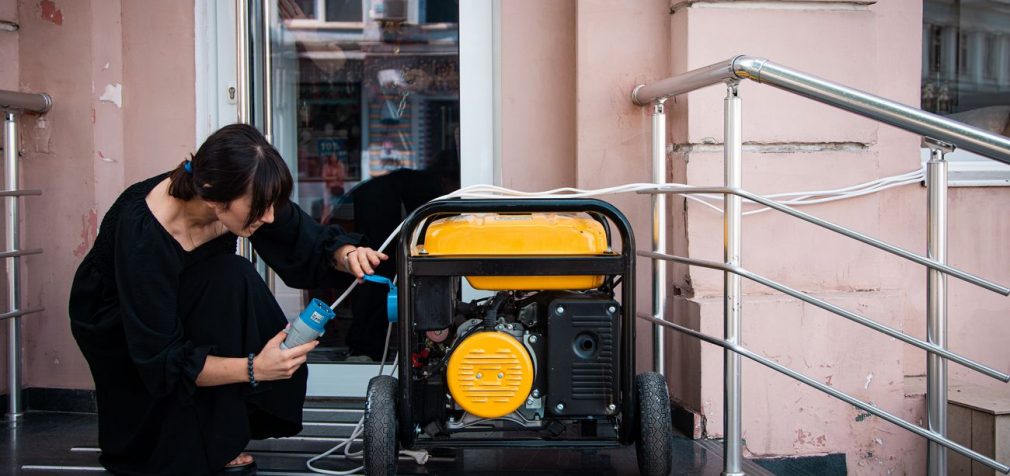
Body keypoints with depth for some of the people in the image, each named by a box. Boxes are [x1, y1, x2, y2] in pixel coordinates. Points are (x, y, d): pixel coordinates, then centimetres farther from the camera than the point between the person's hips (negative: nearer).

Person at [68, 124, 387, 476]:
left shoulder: (248, 195, -23)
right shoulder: (142, 232, -37)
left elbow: (312, 245, -11)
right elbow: (160, 360, -33)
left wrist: (346, 254, -34)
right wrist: (253, 368, -43)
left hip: (187, 310, 5)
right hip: (115, 326, -5)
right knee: (229, 281, -30)